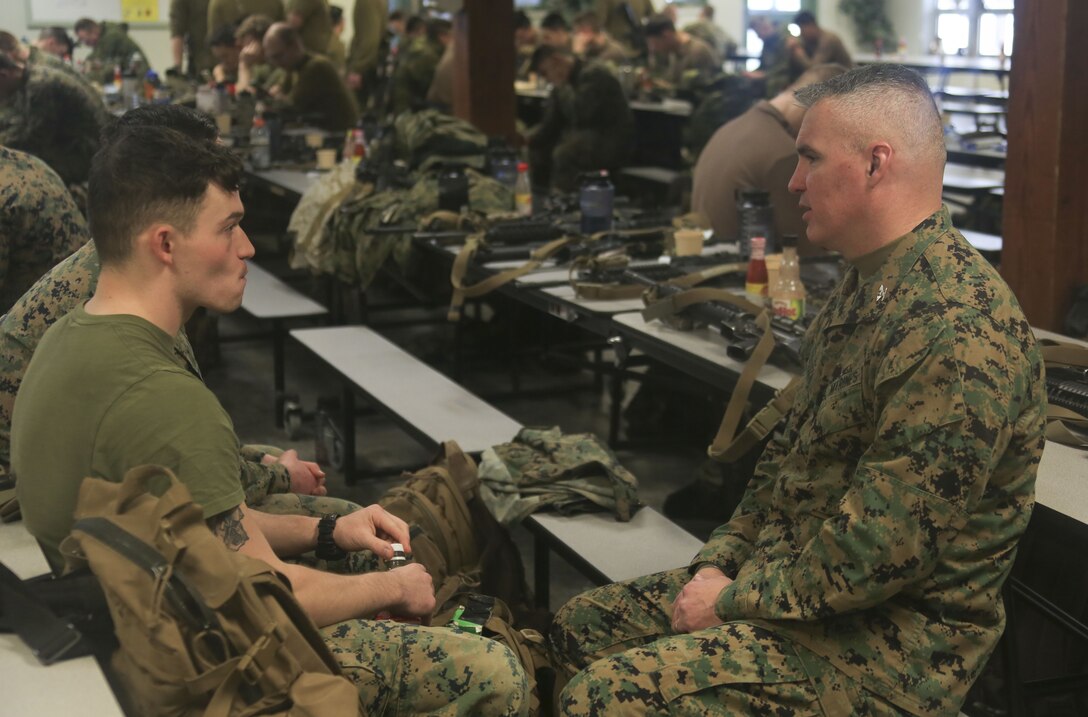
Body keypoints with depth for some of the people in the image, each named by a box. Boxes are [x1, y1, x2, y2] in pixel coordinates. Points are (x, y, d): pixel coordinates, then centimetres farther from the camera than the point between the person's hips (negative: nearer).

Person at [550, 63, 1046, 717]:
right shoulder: (868, 287, 10)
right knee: (580, 626, 11)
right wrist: (721, 563, 5)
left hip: (889, 648, -10)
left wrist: (736, 601, -15)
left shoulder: (956, 326, -26)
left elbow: (881, 550, -27)